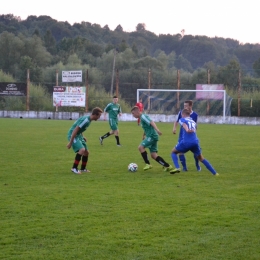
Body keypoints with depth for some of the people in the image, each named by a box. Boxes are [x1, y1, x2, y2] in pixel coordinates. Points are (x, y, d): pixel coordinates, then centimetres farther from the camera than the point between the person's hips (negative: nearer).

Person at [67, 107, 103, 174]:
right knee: (82, 150, -25)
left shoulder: (89, 119, 5)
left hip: (78, 135, 10)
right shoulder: (86, 120, -25)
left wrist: (82, 137, 15)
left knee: (86, 152, 11)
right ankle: (74, 168, -15)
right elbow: (75, 130, -26)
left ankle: (83, 169, 29)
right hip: (73, 135, -10)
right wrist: (70, 142, -25)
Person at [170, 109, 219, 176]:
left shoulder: (182, 120, 10)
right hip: (195, 142, 4)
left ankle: (177, 168, -4)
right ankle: (214, 173, 13)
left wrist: (187, 130, -32)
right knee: (201, 158, 19)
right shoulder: (193, 121, 26)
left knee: (173, 152, 18)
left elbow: (184, 125, -12)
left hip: (186, 142, -4)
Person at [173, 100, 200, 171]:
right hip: (182, 135, 1)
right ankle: (184, 167, 3)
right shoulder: (181, 113, -7)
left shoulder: (195, 115, -10)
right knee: (180, 151, -9)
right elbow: (176, 121, 6)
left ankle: (198, 166, 20)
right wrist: (174, 128, -10)